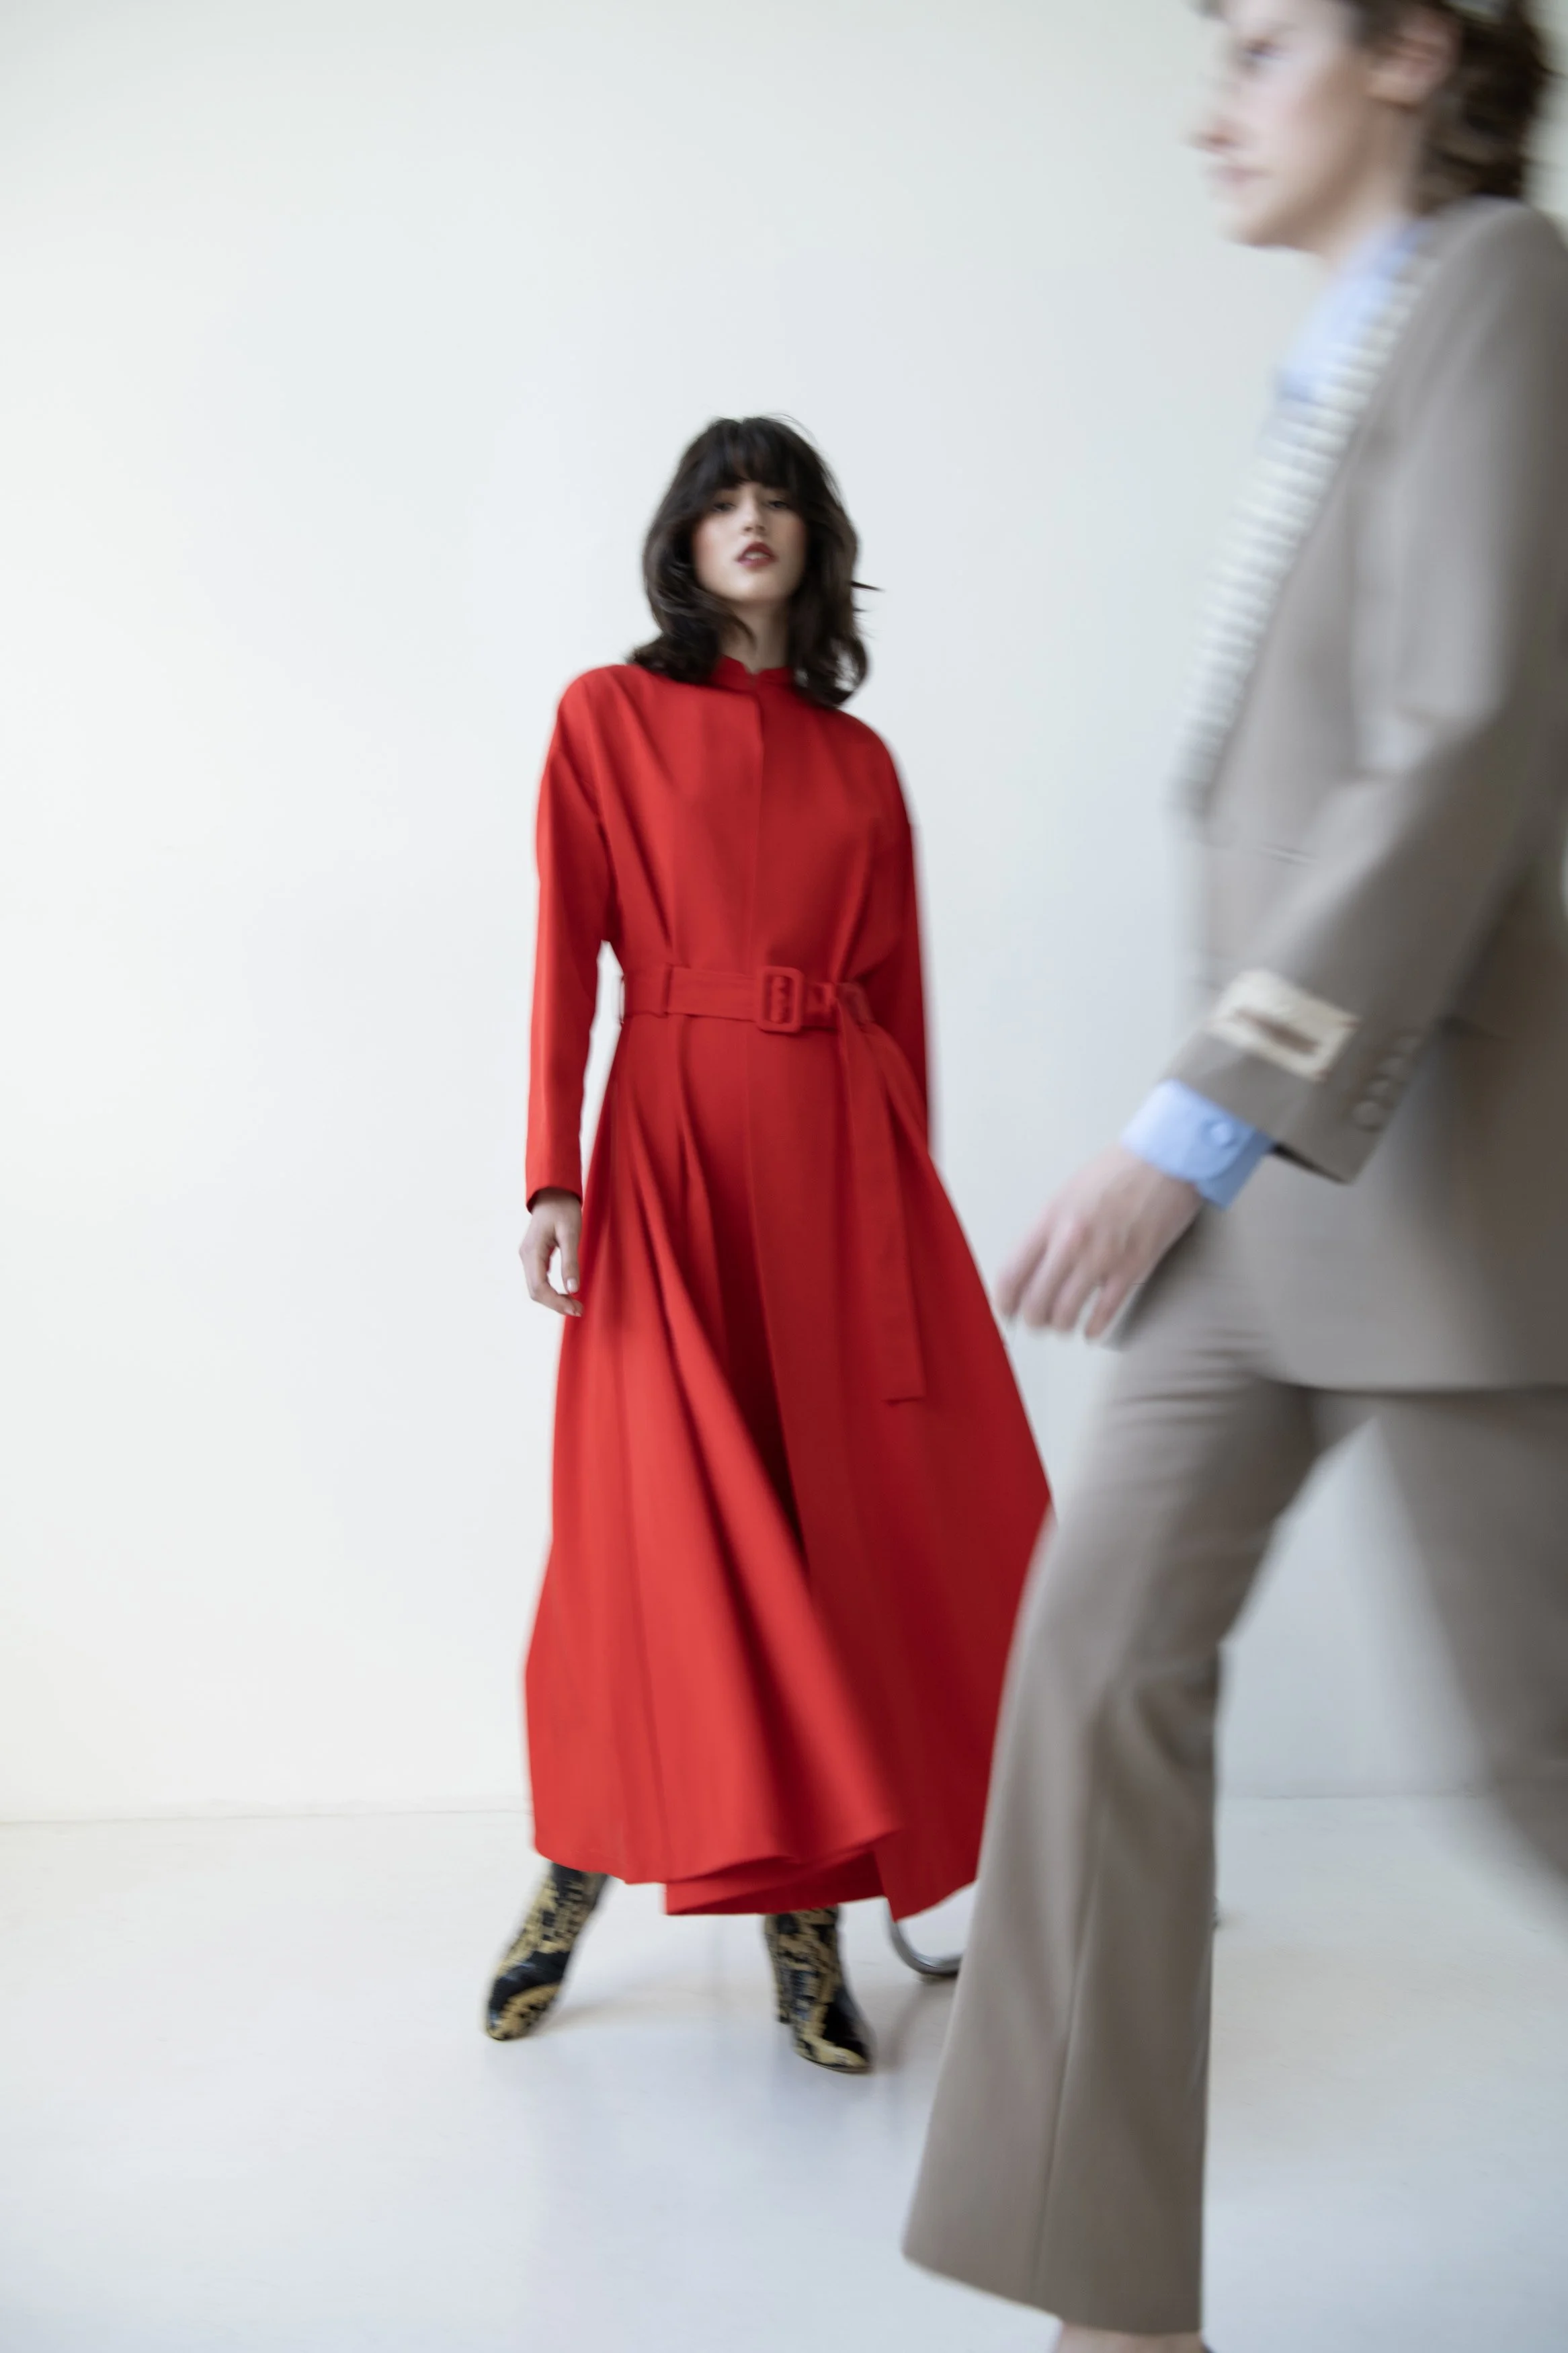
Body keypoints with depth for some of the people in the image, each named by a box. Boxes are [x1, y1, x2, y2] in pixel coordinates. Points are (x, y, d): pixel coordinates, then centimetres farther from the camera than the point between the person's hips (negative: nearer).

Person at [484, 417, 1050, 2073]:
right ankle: (581, 1869, 15)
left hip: (847, 1150, 3)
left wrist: (913, 1180, 10)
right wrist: (552, 1174, -9)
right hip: (676, 1135, -3)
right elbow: (565, 955, -1)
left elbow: (898, 986, 14)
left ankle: (807, 1911, 7)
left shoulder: (858, 757, 17)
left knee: (858, 1515, -3)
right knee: (667, 1513, -7)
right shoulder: (608, 716, 7)